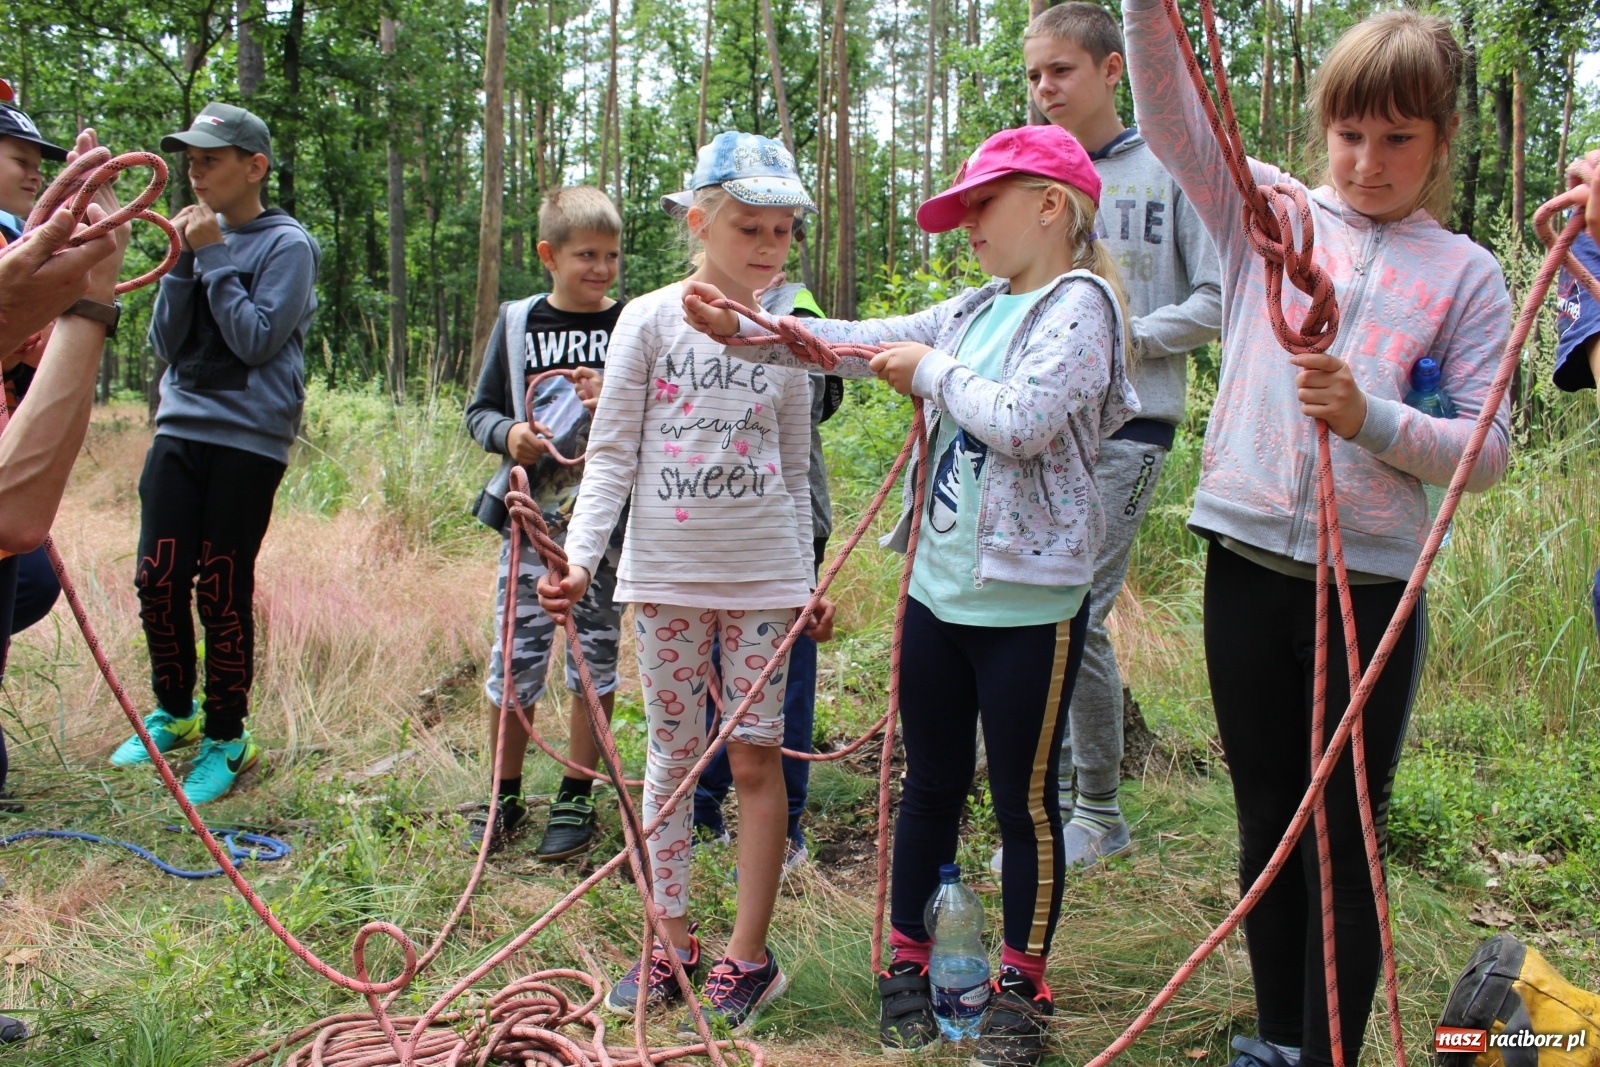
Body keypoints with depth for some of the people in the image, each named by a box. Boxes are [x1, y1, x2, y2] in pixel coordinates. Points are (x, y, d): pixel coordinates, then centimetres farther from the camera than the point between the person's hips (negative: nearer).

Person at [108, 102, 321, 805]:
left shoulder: (286, 246, -4)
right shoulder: (200, 235, 11)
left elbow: (256, 340, -13)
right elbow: (165, 344, 7)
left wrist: (213, 257, -11)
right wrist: (183, 261, -4)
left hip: (247, 439, -5)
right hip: (179, 430, 5)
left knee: (223, 590, 0)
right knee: (158, 578, 4)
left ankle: (225, 737, 15)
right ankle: (174, 712, 26)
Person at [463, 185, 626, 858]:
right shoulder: (518, 322, 5)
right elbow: (480, 409, 11)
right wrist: (507, 435, -10)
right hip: (531, 516, 1)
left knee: (595, 656, 6)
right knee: (514, 657, 4)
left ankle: (576, 800, 20)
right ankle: (504, 798, 22)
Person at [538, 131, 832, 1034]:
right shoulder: (652, 319, -1)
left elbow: (796, 472, 11)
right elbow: (612, 453, -3)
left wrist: (809, 578, 10)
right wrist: (582, 557, -15)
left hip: (763, 576, 1)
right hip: (666, 570, -1)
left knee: (756, 758, 3)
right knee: (673, 755, 8)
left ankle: (749, 955, 15)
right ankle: (673, 943, 21)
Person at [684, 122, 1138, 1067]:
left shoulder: (1079, 302, -10)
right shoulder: (979, 309, 13)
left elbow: (1021, 422, -23)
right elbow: (864, 344, 8)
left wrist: (934, 370, -10)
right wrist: (744, 330, -1)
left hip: (1027, 605, -7)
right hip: (940, 589, 7)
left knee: (1024, 801, 7)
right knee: (930, 787, 16)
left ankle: (1023, 987, 24)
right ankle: (908, 963, 31)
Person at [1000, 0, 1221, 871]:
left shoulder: (1172, 169, -1)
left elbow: (1220, 299, -2)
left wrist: (1125, 338, -14)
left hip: (1125, 424, -5)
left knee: (1075, 616, -9)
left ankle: (1098, 815, 8)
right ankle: (1047, 797, 23)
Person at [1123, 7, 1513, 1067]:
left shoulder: (1465, 274, 2)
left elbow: (1488, 452, -3)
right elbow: (1170, 119, -7)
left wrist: (1370, 417, -19)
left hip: (1373, 581, -2)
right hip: (1249, 561, 2)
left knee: (1345, 840, 5)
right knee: (1267, 822, 15)